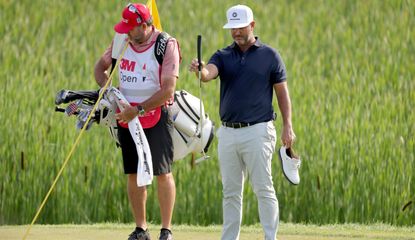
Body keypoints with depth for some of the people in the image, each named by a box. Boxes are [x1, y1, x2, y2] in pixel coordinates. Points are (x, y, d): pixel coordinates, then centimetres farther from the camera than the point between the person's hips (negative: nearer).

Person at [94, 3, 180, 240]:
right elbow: (101, 66, 18)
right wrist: (105, 87, -3)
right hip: (127, 116, 5)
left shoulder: (167, 46, -14)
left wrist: (138, 109, -22)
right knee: (133, 174, 7)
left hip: (156, 116, -5)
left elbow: (167, 90, -19)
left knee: (162, 173, -6)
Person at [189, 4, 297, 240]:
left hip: (257, 131, -4)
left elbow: (282, 92, 2)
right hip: (228, 132, 4)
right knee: (231, 192, 8)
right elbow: (209, 73, -13)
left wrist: (288, 126, -7)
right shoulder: (223, 56, 9)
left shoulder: (269, 55, 2)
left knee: (264, 189, -7)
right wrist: (199, 70, -38)